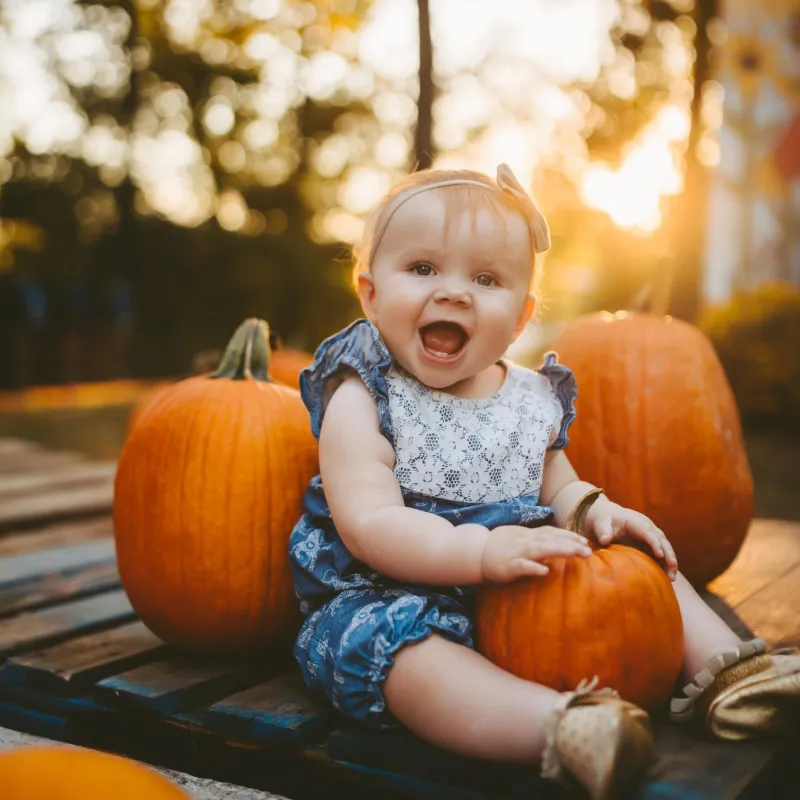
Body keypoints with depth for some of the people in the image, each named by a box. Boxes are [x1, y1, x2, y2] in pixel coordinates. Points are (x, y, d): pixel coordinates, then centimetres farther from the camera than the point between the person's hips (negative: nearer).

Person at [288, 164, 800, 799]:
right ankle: (562, 725, -53)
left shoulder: (532, 399, 6)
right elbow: (370, 525, -22)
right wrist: (484, 550, -33)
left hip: (525, 585, 6)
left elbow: (556, 489, 18)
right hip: (393, 594, -6)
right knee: (391, 639, -38)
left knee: (645, 564, 4)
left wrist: (591, 509, -7)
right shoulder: (362, 401, -12)